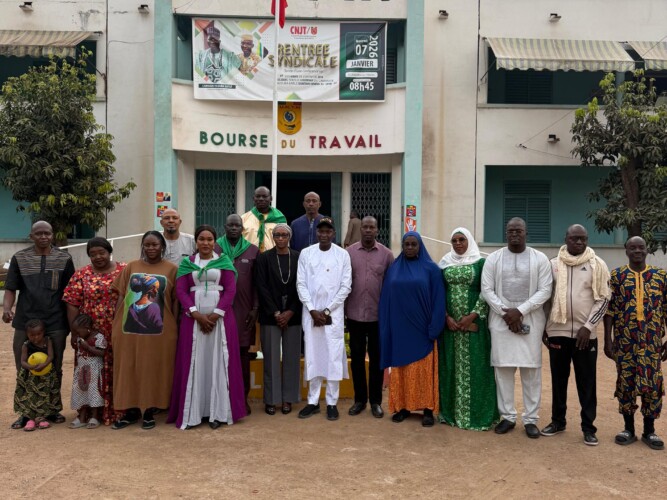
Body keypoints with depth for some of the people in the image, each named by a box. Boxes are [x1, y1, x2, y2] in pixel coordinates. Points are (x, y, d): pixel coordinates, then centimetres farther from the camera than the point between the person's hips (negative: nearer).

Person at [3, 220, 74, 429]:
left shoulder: (64, 259, 4)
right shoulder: (19, 258, 4)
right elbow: (11, 288, 3)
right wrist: (7, 308, -15)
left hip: (56, 323, 0)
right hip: (26, 323, 0)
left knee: (54, 369, 10)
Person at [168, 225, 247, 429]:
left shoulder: (224, 261, 5)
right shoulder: (186, 263, 9)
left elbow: (231, 289, -2)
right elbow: (181, 290, 0)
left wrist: (216, 315, -13)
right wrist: (196, 314, -13)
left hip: (220, 316, -1)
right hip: (193, 317, 1)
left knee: (218, 361, -1)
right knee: (194, 362, 1)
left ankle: (218, 412, 5)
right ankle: (192, 412, 7)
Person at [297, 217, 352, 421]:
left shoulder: (343, 255, 1)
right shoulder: (306, 253, 4)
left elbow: (345, 286, -1)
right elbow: (301, 284, 2)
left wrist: (327, 310, -7)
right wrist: (312, 310, -7)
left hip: (334, 314, -1)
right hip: (311, 313, 1)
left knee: (333, 357, -1)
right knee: (312, 357, 5)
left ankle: (332, 403, 8)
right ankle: (313, 401, 15)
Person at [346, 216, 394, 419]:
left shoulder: (386, 254, 0)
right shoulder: (349, 252, 0)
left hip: (379, 315, 0)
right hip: (354, 314, 1)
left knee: (376, 357, 8)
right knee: (357, 357, 9)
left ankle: (376, 400, 19)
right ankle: (359, 399, 22)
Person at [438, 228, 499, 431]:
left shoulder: (480, 262, -1)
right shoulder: (445, 263, 8)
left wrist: (472, 316, -13)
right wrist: (446, 317, -5)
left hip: (474, 322, -3)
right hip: (450, 322, 3)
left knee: (474, 366, -1)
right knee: (451, 366, 7)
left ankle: (475, 413, 7)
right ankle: (451, 410, 16)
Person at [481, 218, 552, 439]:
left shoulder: (540, 259, 2)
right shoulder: (494, 258, 5)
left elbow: (545, 290, -4)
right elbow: (487, 290, 1)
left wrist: (520, 311, -14)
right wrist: (505, 313, -11)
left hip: (531, 320, -1)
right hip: (501, 320, 1)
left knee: (531, 370, 2)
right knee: (503, 368, 4)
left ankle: (531, 418, 12)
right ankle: (507, 416, 15)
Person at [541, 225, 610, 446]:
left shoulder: (597, 265, -1)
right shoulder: (553, 264, 5)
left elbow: (603, 299, -3)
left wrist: (587, 326, -10)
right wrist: (543, 327, 6)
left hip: (585, 333, -2)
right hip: (557, 331, 2)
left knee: (587, 382, 3)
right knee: (558, 379, 11)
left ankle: (588, 427, 13)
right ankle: (558, 421, 24)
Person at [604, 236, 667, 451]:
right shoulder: (616, 276, 1)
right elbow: (609, 309, -1)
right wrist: (607, 339, -5)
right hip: (624, 339, 0)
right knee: (625, 382, 6)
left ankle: (649, 430, 17)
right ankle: (629, 428, 19)